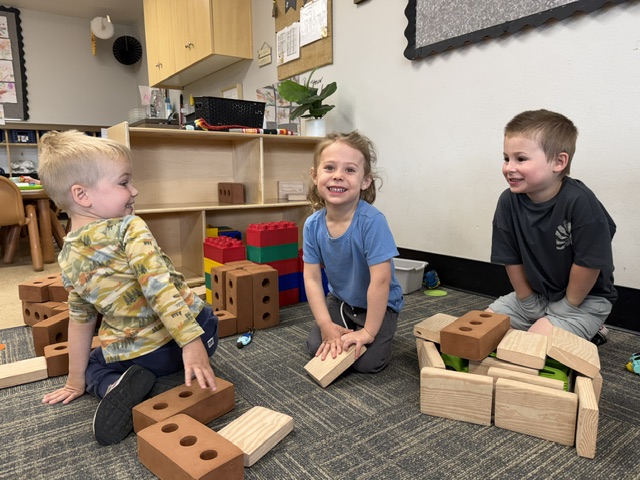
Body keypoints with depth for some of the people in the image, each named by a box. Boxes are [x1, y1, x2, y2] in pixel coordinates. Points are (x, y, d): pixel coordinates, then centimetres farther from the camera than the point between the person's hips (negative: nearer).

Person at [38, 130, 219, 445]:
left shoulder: (67, 257, 2)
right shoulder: (129, 229, -16)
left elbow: (80, 321, 10)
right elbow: (160, 286, -27)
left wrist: (76, 382, 20)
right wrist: (192, 344, -30)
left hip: (125, 353, 2)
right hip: (175, 339, -1)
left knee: (95, 364, 32)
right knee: (205, 322, 32)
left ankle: (113, 386, -1)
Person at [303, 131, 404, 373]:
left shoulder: (372, 221, -34)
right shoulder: (313, 224, -18)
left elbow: (381, 279, -31)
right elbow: (312, 278, -12)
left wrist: (369, 331, -24)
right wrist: (326, 325, -17)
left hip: (379, 304, -4)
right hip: (340, 300, 4)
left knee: (367, 362, -13)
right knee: (316, 347, -5)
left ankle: (381, 335, 19)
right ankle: (344, 328, 24)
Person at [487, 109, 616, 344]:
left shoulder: (579, 201, -28)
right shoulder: (508, 201, -13)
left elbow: (589, 262, -22)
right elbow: (512, 259, -6)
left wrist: (568, 306, -10)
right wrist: (529, 304, -2)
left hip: (585, 298, -5)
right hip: (535, 295, 5)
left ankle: (589, 331, 6)